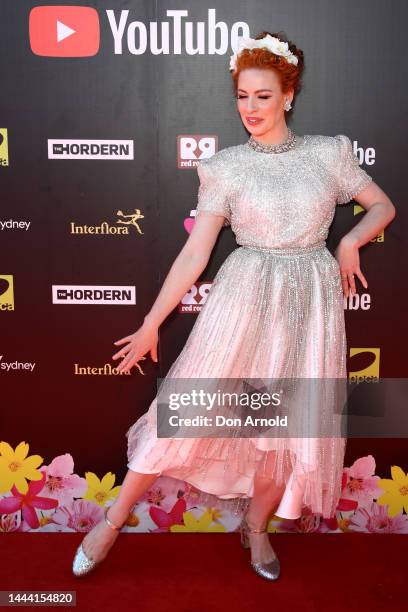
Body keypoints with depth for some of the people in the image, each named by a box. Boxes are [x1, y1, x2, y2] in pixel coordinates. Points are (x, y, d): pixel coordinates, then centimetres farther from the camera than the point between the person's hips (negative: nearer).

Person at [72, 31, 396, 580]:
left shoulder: (328, 153, 4)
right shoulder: (226, 167, -1)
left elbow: (384, 206, 14)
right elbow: (195, 252, -4)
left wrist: (350, 239, -7)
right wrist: (151, 324, -6)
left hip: (310, 299, 2)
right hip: (245, 294, -2)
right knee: (190, 407, -3)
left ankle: (256, 527, 32)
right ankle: (114, 519, 15)